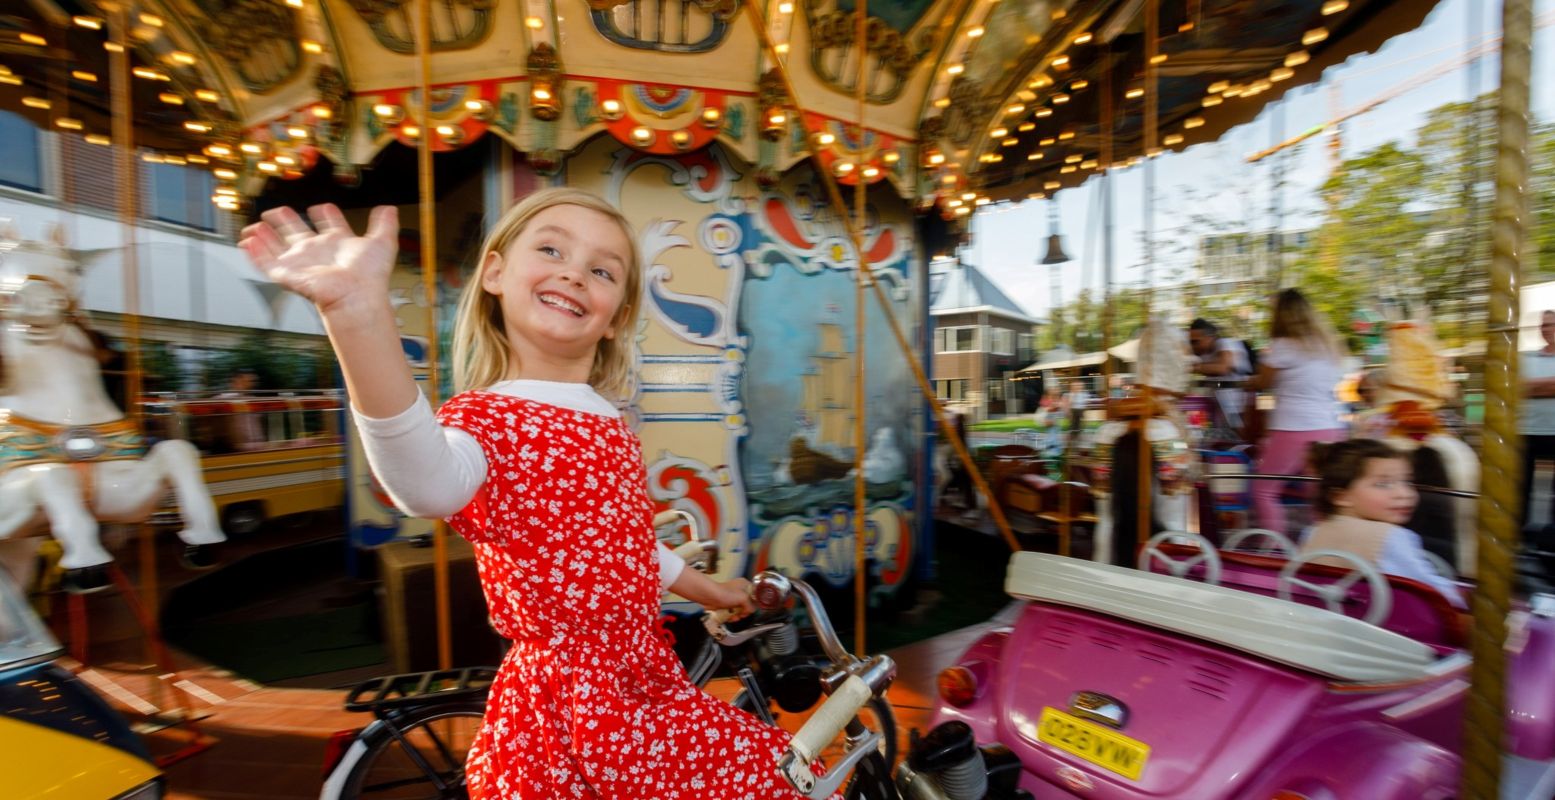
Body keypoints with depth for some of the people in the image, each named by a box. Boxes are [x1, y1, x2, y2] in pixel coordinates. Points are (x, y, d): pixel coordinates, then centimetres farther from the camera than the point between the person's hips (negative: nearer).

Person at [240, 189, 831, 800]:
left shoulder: (610, 424, 4)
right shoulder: (483, 417, -16)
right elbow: (428, 486, -42)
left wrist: (708, 590, 28)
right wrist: (358, 309, -57)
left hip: (648, 690, 7)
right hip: (560, 711, -6)